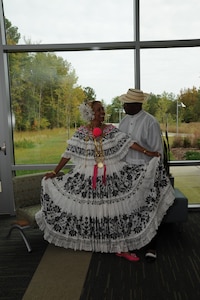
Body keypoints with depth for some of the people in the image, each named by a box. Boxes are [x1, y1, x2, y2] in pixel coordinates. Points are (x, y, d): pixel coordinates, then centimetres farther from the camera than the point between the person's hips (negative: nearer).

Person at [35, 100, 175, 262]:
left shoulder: (111, 129, 2)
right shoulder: (81, 132, -2)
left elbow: (127, 142, -7)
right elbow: (68, 153, -1)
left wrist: (147, 152, -18)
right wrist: (54, 172, -3)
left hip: (112, 176, 1)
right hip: (87, 177, -1)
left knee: (117, 209, 2)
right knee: (89, 210, 9)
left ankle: (121, 247, 14)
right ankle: (88, 243, 31)